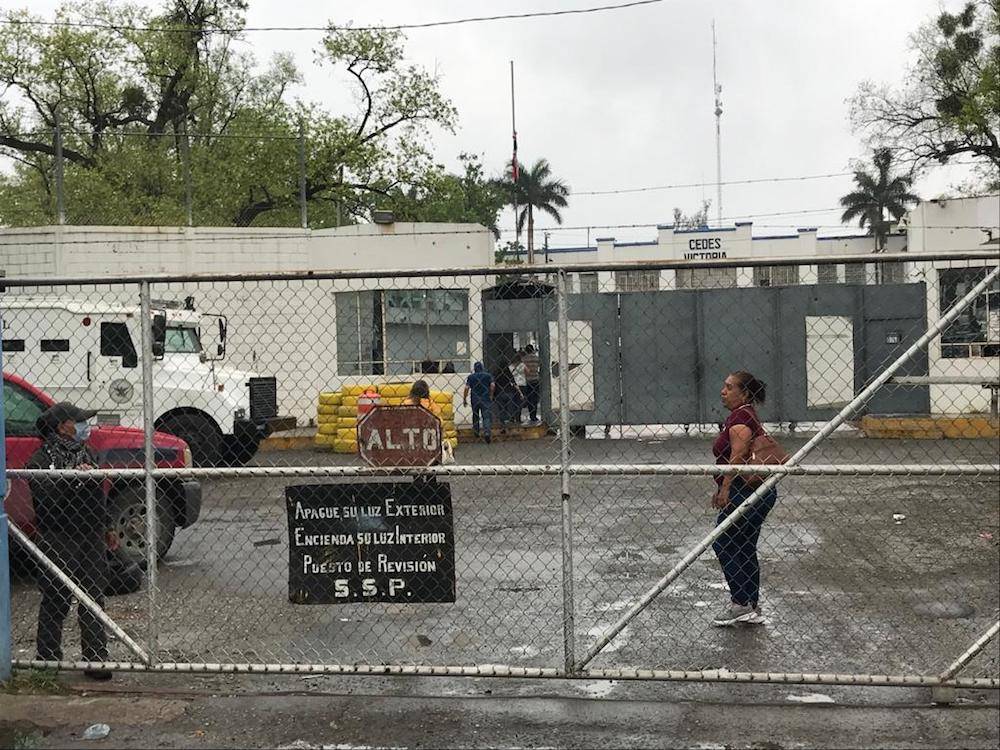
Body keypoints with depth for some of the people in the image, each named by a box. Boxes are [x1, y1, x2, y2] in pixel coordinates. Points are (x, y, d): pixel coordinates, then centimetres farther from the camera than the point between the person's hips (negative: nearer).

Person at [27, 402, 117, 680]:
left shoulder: (85, 453, 17)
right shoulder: (41, 460, -6)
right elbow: (46, 496, -23)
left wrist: (107, 528, 28)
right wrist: (73, 477, -32)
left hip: (92, 537, 6)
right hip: (58, 542, -6)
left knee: (93, 600, 6)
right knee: (55, 602, -1)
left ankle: (96, 660, 9)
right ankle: (48, 660, 8)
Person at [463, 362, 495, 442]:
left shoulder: (471, 377, 2)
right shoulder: (488, 375, 3)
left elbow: (467, 388, -6)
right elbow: (493, 385, -8)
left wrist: (464, 399, -1)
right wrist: (491, 396, 5)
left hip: (475, 400, 1)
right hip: (486, 399, -1)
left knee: (475, 415, 20)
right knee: (486, 416, -4)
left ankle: (476, 432, 30)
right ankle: (486, 432, -26)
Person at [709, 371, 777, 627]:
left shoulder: (740, 417, -15)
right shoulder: (742, 415, 17)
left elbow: (737, 457, -23)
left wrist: (725, 488, -21)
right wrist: (721, 489, 21)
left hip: (747, 493, -10)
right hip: (757, 493, 10)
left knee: (723, 543, -4)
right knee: (744, 549, 14)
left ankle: (740, 603, -1)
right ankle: (752, 609, 19)